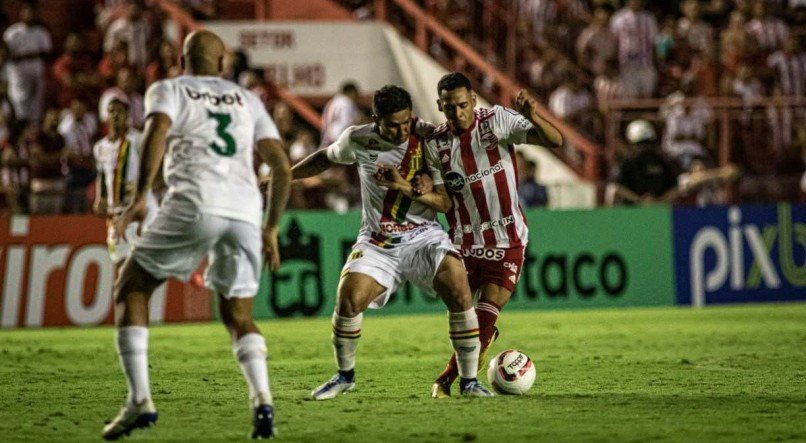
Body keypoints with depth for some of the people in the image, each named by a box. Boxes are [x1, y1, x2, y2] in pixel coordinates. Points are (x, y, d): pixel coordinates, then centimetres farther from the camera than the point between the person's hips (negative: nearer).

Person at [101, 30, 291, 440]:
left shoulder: (168, 90, 17)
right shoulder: (247, 101, 27)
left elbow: (157, 132, -7)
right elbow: (282, 167, 19)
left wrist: (139, 197, -11)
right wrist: (271, 228, 27)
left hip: (196, 204, -4)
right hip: (246, 209, 4)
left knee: (131, 287, 14)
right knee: (238, 315, 18)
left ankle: (140, 401, 0)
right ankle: (262, 399, -8)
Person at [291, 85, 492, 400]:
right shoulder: (357, 139, -2)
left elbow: (445, 201, -9)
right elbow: (326, 158, 21)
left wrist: (406, 186, -23)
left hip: (423, 235, -1)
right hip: (377, 241, 1)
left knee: (460, 294, -23)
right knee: (348, 300, -19)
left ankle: (469, 380, -8)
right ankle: (345, 376, 9)